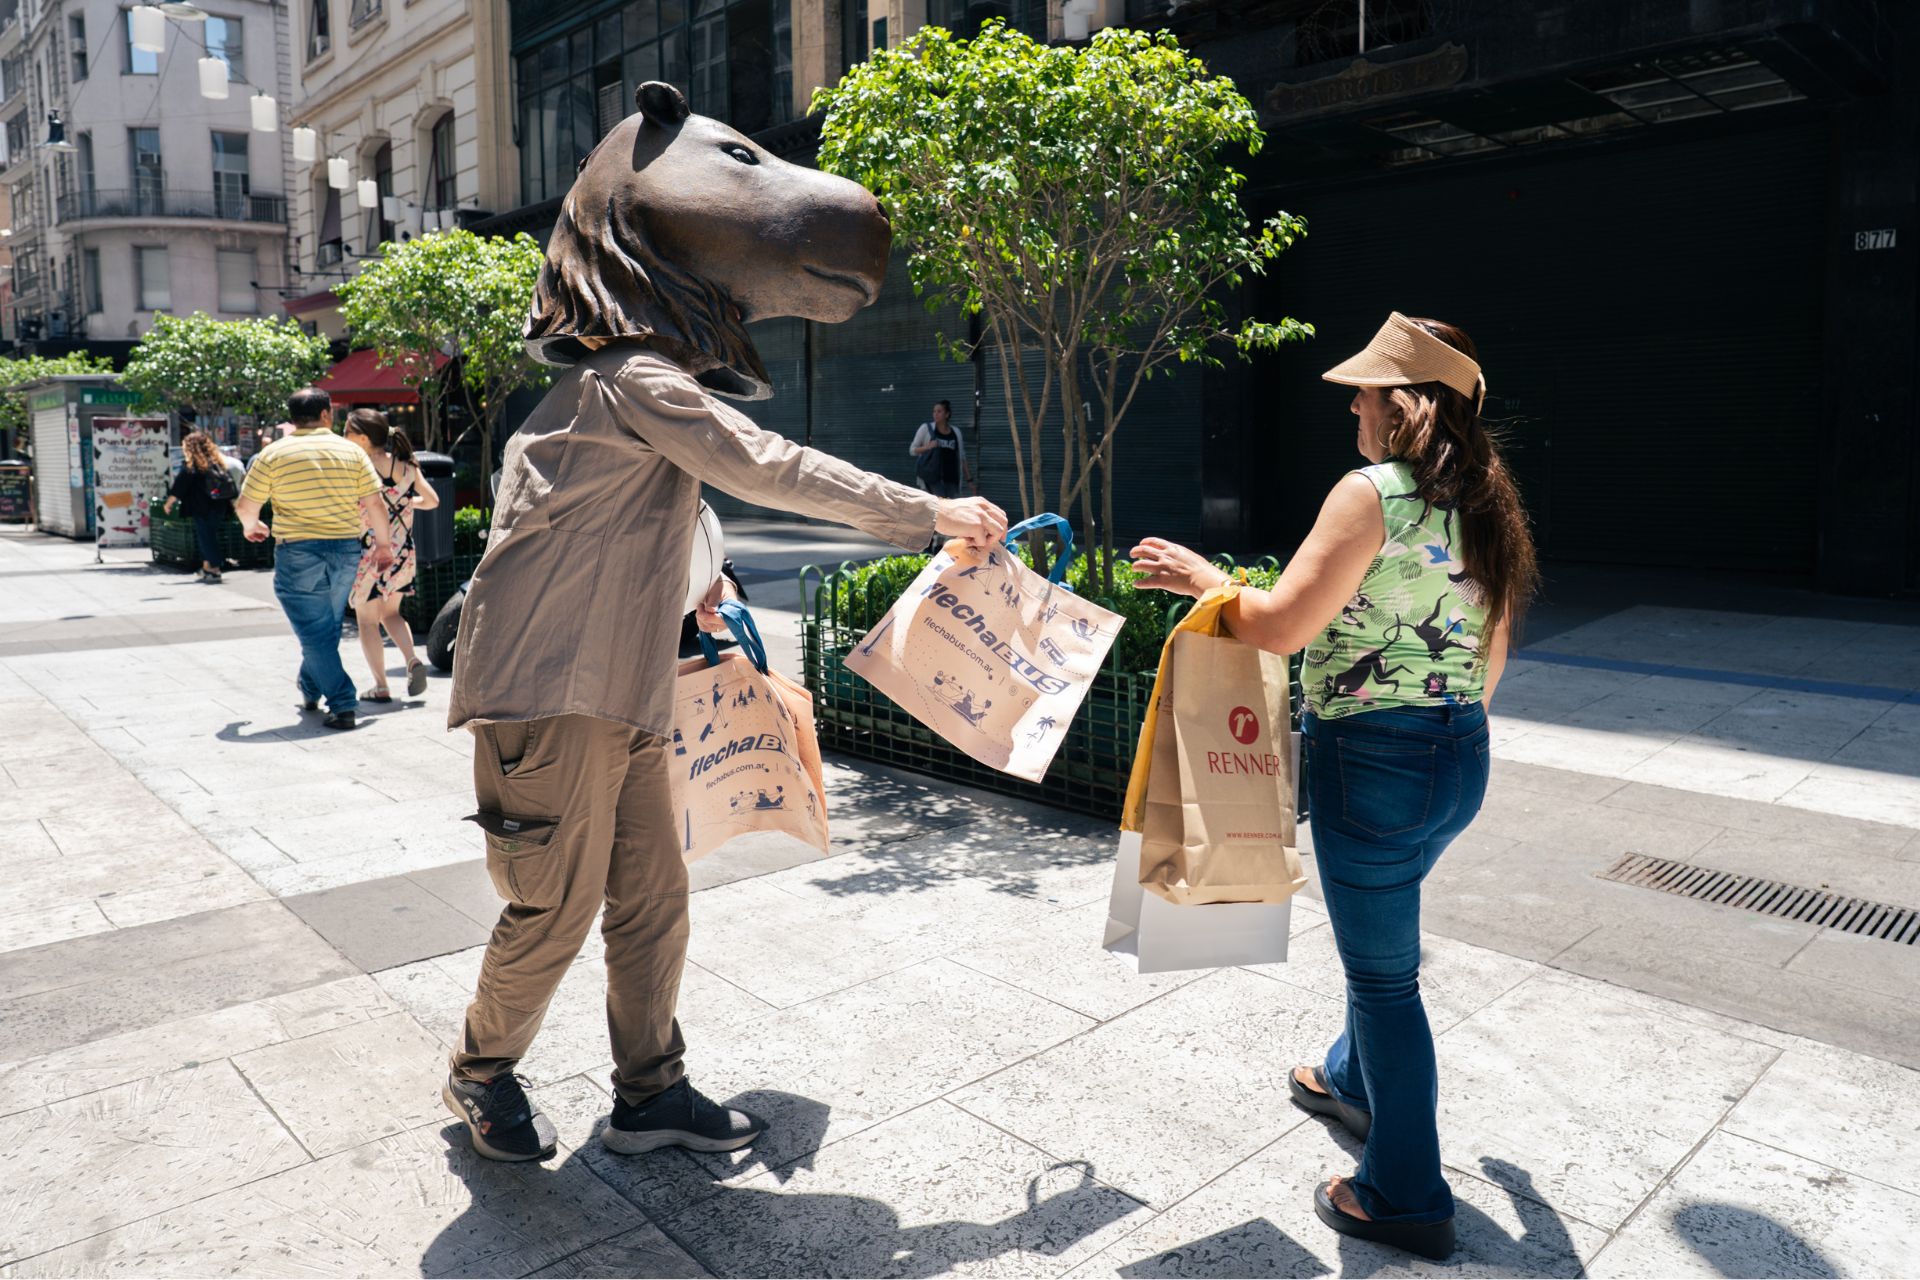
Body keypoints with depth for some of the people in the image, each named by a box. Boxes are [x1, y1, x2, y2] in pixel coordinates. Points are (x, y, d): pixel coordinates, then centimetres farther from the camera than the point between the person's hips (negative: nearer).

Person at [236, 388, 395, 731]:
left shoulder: (272, 454, -1)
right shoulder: (351, 451, 2)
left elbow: (246, 505, 3)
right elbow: (375, 503, 1)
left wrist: (251, 527, 25)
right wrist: (383, 543, 14)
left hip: (297, 552, -3)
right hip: (346, 551, 3)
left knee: (315, 634, 2)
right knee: (327, 628, 20)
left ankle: (343, 705, -4)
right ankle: (310, 691, 36)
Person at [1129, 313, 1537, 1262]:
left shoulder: (1373, 492, -17)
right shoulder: (1484, 505, 8)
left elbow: (1280, 626, -21)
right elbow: (1491, 657, 14)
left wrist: (1198, 576, -6)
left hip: (1373, 759, -8)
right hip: (1459, 757, 9)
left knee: (1384, 969, 6)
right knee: (1379, 933, 28)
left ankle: (1406, 1199, 23)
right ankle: (1354, 1081, 52)